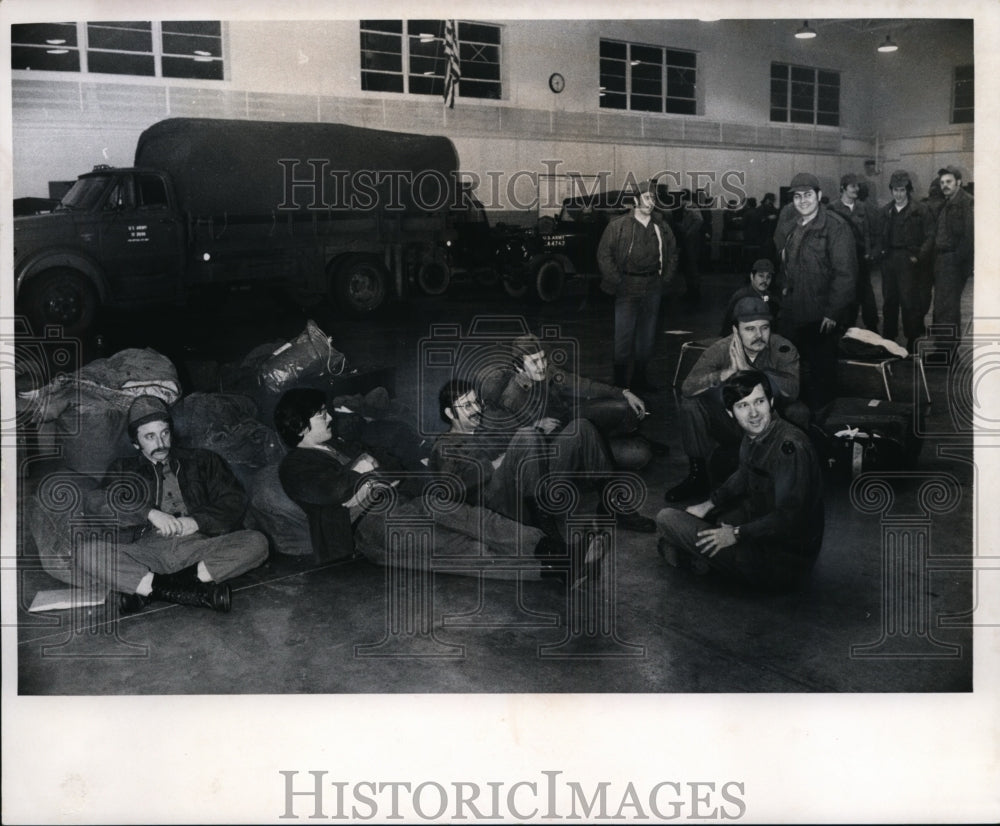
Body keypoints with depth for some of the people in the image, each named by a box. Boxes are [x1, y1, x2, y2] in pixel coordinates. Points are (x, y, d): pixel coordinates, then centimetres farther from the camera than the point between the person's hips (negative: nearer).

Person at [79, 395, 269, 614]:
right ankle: (197, 590, -35)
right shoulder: (125, 469, 23)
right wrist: (150, 513, -12)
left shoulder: (203, 462, 24)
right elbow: (94, 502, 3)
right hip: (146, 551, 0)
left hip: (198, 546, 0)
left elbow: (235, 501, 13)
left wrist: (198, 521, -7)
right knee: (89, 555, -29)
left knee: (257, 542, -27)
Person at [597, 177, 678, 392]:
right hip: (627, 290, -4)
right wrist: (617, 282, -9)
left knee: (647, 335, 11)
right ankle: (620, 380, 4)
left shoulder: (661, 228, 8)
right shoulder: (618, 226, -5)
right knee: (624, 335, -4)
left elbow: (672, 254, 17)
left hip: (652, 289, 4)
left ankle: (641, 377, 22)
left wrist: (665, 279, 7)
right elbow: (604, 255, -6)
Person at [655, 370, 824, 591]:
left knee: (666, 519, -9)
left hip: (783, 564, -10)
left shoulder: (791, 446, -28)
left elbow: (788, 519, -31)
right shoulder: (754, 435, 0)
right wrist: (709, 504, 15)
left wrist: (737, 534, -21)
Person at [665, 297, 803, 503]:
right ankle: (697, 475, -7)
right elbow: (688, 387, -23)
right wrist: (729, 372, -37)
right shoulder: (721, 349, -12)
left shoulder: (783, 349, -14)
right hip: (730, 424, 1)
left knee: (798, 412, -30)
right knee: (691, 401, -20)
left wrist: (747, 370, -39)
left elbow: (794, 389, -33)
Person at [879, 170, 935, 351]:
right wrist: (881, 252, 2)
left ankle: (913, 342, 2)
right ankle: (887, 341, 20)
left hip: (909, 261, -5)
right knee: (889, 302, 11)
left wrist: (919, 256, -14)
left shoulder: (920, 211, -4)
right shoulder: (886, 211, 11)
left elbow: (929, 236, -6)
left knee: (910, 303, -5)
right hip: (889, 261, 5)